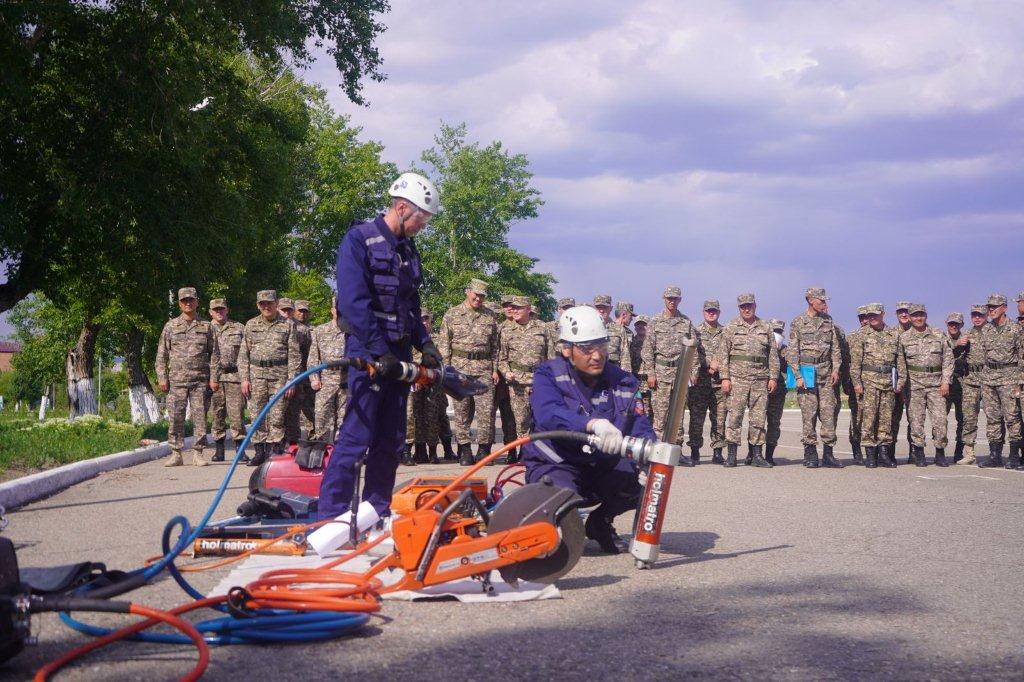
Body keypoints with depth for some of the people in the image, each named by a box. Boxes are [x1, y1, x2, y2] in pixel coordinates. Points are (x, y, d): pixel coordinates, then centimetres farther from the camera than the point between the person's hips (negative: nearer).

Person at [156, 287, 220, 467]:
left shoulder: (207, 327, 10)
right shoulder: (170, 326, 10)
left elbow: (215, 354, 8)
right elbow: (161, 354, 9)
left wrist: (214, 378, 0)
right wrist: (162, 378, 0)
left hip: (200, 381, 0)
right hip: (176, 380, 0)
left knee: (200, 417, -1)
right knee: (175, 418, -2)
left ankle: (198, 453, 5)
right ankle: (176, 454, 3)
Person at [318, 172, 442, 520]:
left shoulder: (408, 249, 16)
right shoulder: (359, 240, -9)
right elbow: (354, 304, -17)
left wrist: (424, 343, 6)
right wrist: (380, 352, -21)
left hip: (397, 356, 8)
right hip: (368, 352, -8)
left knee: (392, 439, 8)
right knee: (357, 435, -11)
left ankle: (378, 513, 15)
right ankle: (330, 514, -9)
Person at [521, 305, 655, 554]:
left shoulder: (623, 382, 3)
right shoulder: (548, 375, -9)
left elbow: (642, 431, -4)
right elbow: (548, 414, -32)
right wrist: (594, 424, -51)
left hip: (603, 467, 4)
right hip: (555, 465, -4)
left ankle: (601, 520, 8)